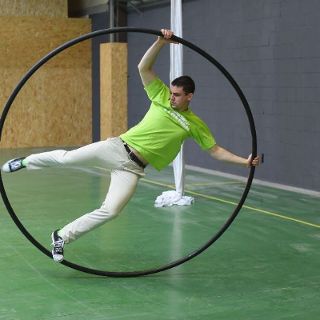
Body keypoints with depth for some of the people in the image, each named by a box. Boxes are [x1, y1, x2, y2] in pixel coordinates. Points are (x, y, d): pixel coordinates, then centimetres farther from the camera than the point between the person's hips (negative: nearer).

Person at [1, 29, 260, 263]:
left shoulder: (196, 125, 5)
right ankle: (25, 162, 14)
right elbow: (143, 67, -3)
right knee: (67, 158, -16)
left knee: (110, 211, -17)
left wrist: (244, 161, -4)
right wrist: (161, 42, -15)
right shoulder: (161, 96, 5)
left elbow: (216, 151, 6)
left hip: (133, 168, 0)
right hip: (118, 148, 0)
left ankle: (62, 237, -2)